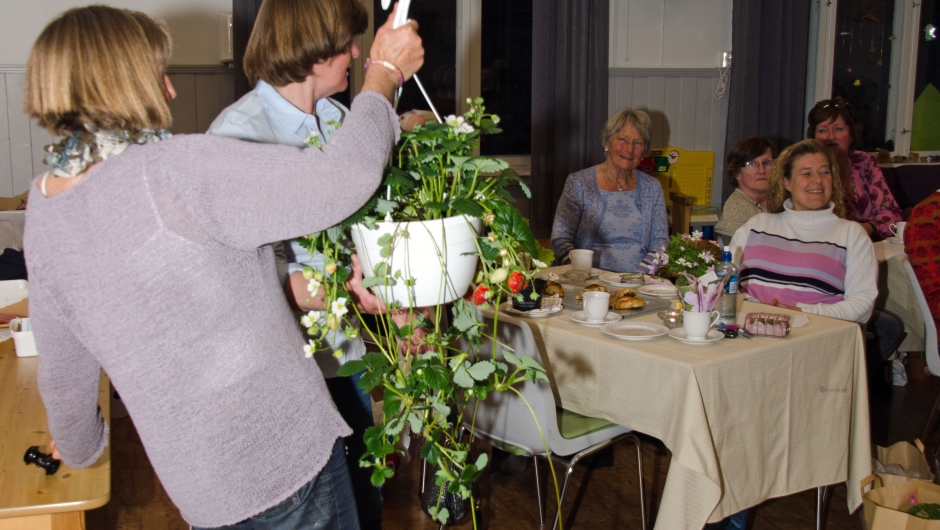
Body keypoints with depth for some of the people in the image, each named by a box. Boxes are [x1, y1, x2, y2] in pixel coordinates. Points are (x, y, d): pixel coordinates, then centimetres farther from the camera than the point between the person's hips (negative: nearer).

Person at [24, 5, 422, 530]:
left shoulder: (44, 213, 1)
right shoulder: (175, 171, -24)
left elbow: (62, 370, 13)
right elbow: (343, 174, -24)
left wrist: (81, 447, 31)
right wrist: (386, 73, -8)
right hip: (280, 455, -7)